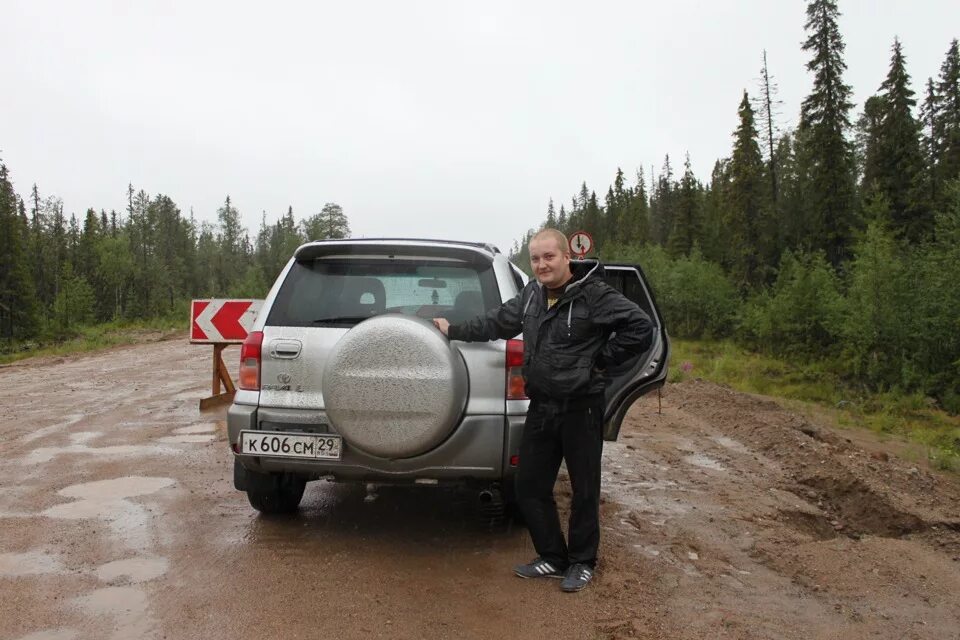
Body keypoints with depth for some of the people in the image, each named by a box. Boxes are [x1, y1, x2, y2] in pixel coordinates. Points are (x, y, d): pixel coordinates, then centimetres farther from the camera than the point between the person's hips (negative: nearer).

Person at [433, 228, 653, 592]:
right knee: (529, 486, 11)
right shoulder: (532, 294, 8)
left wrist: (600, 359, -14)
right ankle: (553, 558, 28)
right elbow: (498, 321, 21)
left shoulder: (595, 296, -13)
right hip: (541, 407, 7)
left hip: (581, 408, -6)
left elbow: (641, 329, -16)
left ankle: (582, 563, 27)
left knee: (584, 489, 8)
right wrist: (454, 331, 23)